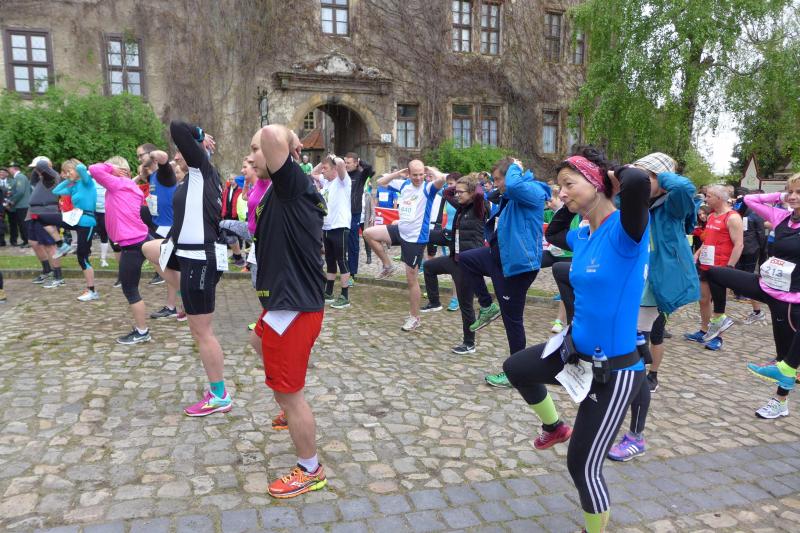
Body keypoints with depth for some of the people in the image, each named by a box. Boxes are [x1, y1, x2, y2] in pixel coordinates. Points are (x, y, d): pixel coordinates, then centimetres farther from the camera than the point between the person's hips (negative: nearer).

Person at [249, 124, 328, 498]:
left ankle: (310, 471, 22)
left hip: (292, 309, -11)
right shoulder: (293, 190, 11)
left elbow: (273, 135, -36)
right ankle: (292, 410, 53)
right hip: (288, 303, 11)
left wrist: (288, 141, -15)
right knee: (260, 341, 37)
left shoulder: (293, 183, -19)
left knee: (289, 393, 3)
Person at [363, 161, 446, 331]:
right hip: (401, 230, 6)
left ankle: (414, 317, 16)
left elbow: (441, 179, -37)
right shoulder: (404, 185, 4)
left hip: (416, 238, -6)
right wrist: (398, 173, 2)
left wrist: (430, 169, -16)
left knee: (411, 279, 1)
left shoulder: (428, 188, -14)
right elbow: (380, 182, 15)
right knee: (369, 233, 1)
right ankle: (387, 266, 14)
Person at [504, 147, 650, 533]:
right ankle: (555, 428, 51)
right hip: (577, 350, 8)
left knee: (583, 466, 6)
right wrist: (571, 204, 10)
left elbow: (638, 182, -45)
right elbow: (552, 233, 26)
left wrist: (618, 173, -23)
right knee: (515, 368, 27)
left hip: (613, 372, -8)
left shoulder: (624, 230, -23)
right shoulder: (584, 236, 1)